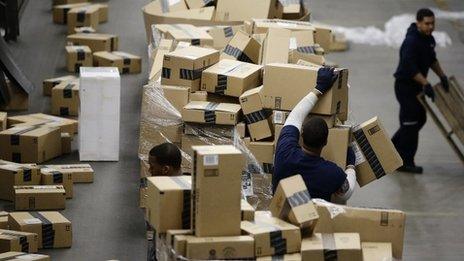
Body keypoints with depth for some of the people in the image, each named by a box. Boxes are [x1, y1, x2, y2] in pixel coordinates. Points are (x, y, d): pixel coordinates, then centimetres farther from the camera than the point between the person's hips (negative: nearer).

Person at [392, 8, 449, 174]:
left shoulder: (428, 39, 7)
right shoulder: (411, 42, -24)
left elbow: (432, 60, 22)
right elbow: (410, 67, -31)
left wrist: (442, 76, 13)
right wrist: (426, 84, -33)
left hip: (416, 86, 10)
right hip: (405, 85, -10)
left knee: (420, 118, 18)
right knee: (410, 123, -7)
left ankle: (392, 146, 31)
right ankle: (405, 162, -1)